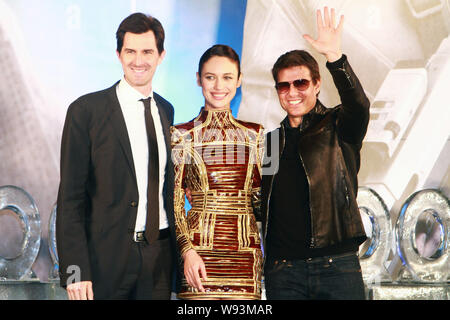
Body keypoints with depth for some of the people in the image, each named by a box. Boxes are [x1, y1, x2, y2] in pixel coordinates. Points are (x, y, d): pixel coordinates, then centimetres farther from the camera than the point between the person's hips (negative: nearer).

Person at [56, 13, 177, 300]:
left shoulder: (166, 111, 11)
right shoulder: (86, 110, -5)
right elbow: (70, 197, -7)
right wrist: (75, 270, -14)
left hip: (161, 256, 4)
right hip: (108, 259, -4)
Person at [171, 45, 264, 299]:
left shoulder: (254, 135, 13)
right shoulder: (182, 135, 4)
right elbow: (174, 205, 1)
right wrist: (187, 250, -11)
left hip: (245, 253, 3)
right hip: (200, 252, -3)